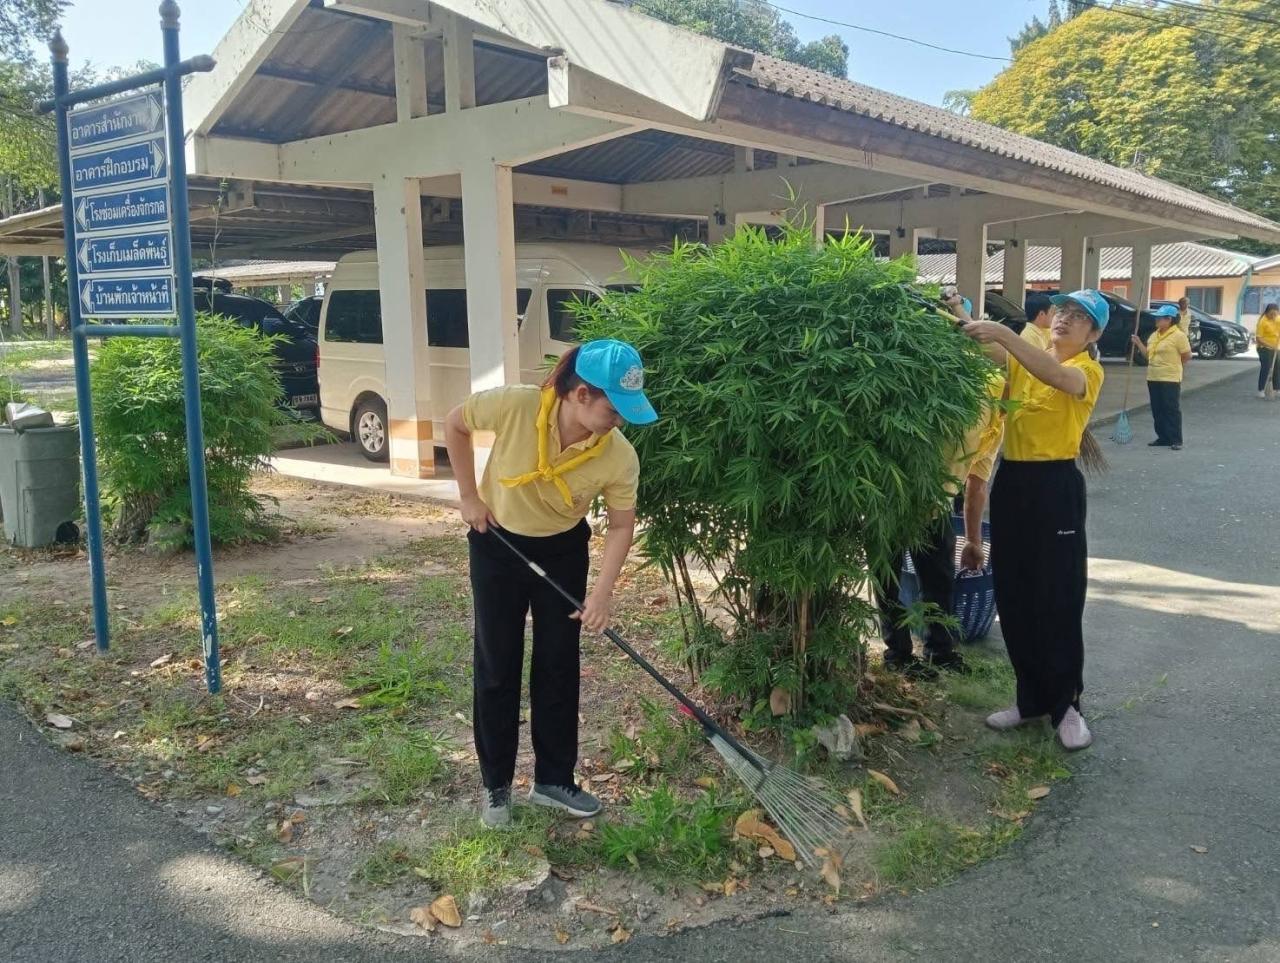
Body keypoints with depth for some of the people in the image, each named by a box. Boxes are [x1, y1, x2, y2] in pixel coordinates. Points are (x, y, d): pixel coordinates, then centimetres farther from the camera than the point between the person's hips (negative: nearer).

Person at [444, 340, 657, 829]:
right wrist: (469, 496, -11)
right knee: (497, 665, 5)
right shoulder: (514, 405, -32)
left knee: (558, 664, 7)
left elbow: (621, 524, -12)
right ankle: (496, 785, 21)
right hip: (498, 543, -1)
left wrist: (603, 591, -22)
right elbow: (455, 424, -12)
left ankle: (553, 779, 24)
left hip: (564, 551, 2)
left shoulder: (619, 456, -26)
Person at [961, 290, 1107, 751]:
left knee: (1059, 600, 0)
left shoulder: (1088, 370, -5)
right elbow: (988, 349, -4)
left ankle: (1066, 704, 14)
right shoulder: (1023, 359, 13)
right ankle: (1032, 697, 23)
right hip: (1011, 481, 6)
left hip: (1056, 487, -5)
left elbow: (1057, 376, -27)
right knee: (1013, 596, 10)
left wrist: (1004, 333, -35)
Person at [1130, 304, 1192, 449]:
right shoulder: (1154, 335, 12)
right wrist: (1138, 343, 7)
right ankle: (1163, 438, 19)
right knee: (1157, 410, 10)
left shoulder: (1178, 335, -10)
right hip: (1153, 378, 7)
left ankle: (1176, 440, 2)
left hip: (1170, 379, -7)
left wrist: (1174, 365, 4)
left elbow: (1187, 356, -7)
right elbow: (1148, 355, 17)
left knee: (1172, 410, -3)